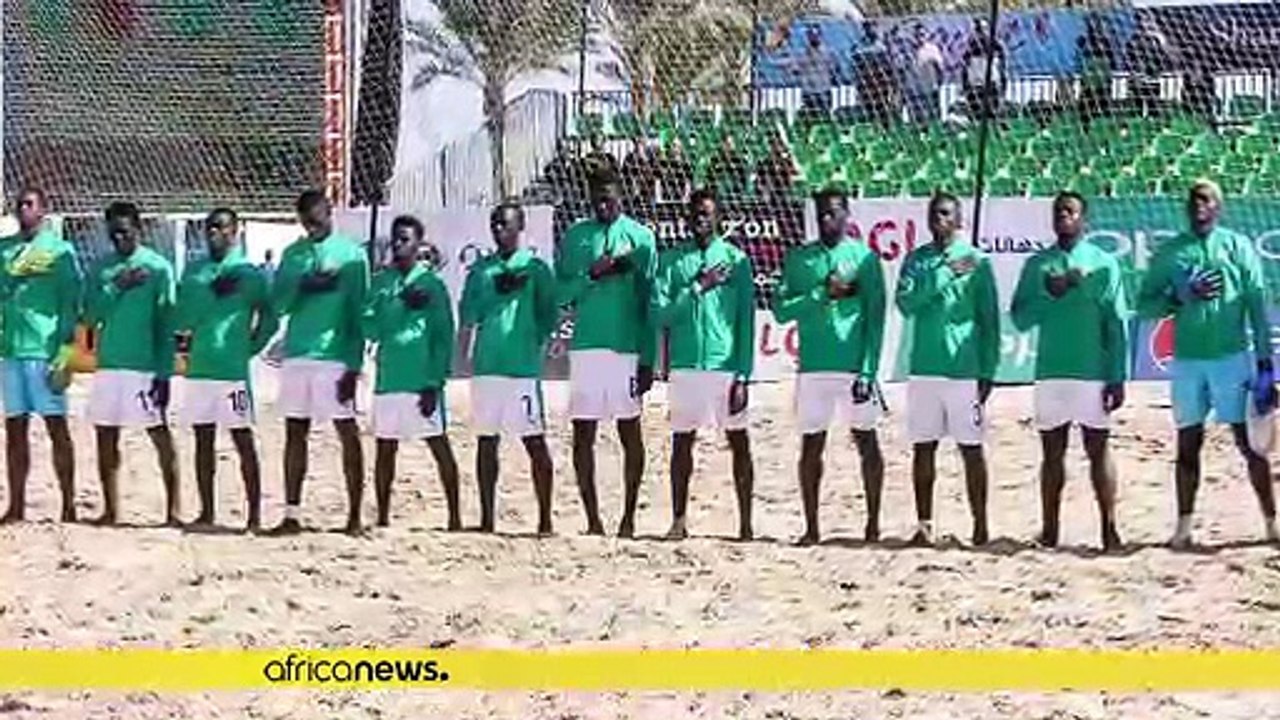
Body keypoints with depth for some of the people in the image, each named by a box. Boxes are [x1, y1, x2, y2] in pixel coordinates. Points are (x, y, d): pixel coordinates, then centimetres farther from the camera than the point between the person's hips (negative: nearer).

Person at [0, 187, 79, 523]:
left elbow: (70, 304, -4)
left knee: (56, 425, -3)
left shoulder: (60, 250, 0)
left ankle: (68, 506, -1)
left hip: (46, 348, -5)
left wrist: (65, 353, -11)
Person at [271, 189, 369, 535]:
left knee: (348, 433, -3)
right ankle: (292, 514, 11)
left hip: (335, 357, -4)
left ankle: (355, 516, 0)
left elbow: (359, 313, -3)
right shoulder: (292, 254, 12)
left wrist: (354, 365, -9)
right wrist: (304, 286, -12)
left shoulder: (351, 254, 0)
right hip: (296, 355, 4)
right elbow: (279, 304, 7)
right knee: (295, 432, 6)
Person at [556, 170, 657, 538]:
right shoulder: (574, 236, 8)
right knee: (583, 434, 1)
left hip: (627, 347, -2)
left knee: (630, 432, 2)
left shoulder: (640, 237, 2)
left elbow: (650, 303, 1)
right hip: (585, 346, 2)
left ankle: (629, 517, 8)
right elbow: (561, 294, 5)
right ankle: (592, 519, 7)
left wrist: (648, 360, -4)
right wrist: (591, 275, -12)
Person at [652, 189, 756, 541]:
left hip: (726, 364, -2)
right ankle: (679, 520, 16)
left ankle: (746, 522, 7)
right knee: (682, 441, 8)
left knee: (738, 440, 2)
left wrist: (743, 375, -7)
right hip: (685, 364, 2)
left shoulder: (736, 260, 2)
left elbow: (747, 322, -1)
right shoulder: (671, 260, 6)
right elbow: (660, 315, -2)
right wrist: (697, 288, -12)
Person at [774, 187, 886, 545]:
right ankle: (811, 526, 10)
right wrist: (824, 292, -12)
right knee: (811, 445, 4)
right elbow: (782, 311, 0)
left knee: (866, 441, 3)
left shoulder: (865, 257, 2)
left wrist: (868, 370, -10)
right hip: (813, 366, 2)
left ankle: (873, 523, 12)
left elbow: (875, 318, -2)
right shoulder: (798, 259, 9)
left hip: (855, 366, -2)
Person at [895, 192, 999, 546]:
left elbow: (990, 320, 1)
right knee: (923, 447, 5)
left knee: (971, 447, 1)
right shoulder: (916, 259, 8)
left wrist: (988, 371, -3)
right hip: (923, 368, 3)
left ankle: (980, 524, 6)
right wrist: (944, 276, -17)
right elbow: (905, 302, -7)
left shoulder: (977, 261, 1)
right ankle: (924, 524, 10)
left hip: (964, 370, -3)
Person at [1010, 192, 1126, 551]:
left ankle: (1109, 530, 1)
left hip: (1093, 373, -3)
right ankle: (1049, 531, 10)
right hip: (1050, 372, 3)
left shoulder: (1103, 263, 2)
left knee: (1098, 449, -1)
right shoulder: (1037, 265, 9)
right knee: (1053, 452, 6)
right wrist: (1051, 292, -11)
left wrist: (1118, 378, -7)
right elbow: (1020, 319, 4)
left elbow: (1117, 325, -1)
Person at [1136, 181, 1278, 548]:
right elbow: (1144, 305, 6)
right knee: (1188, 443, 6)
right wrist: (1183, 296, -11)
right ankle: (1184, 527, 10)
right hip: (1187, 359, 2)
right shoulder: (1168, 253, 8)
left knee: (1249, 441, -1)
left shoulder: (1238, 246, 5)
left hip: (1233, 356, -2)